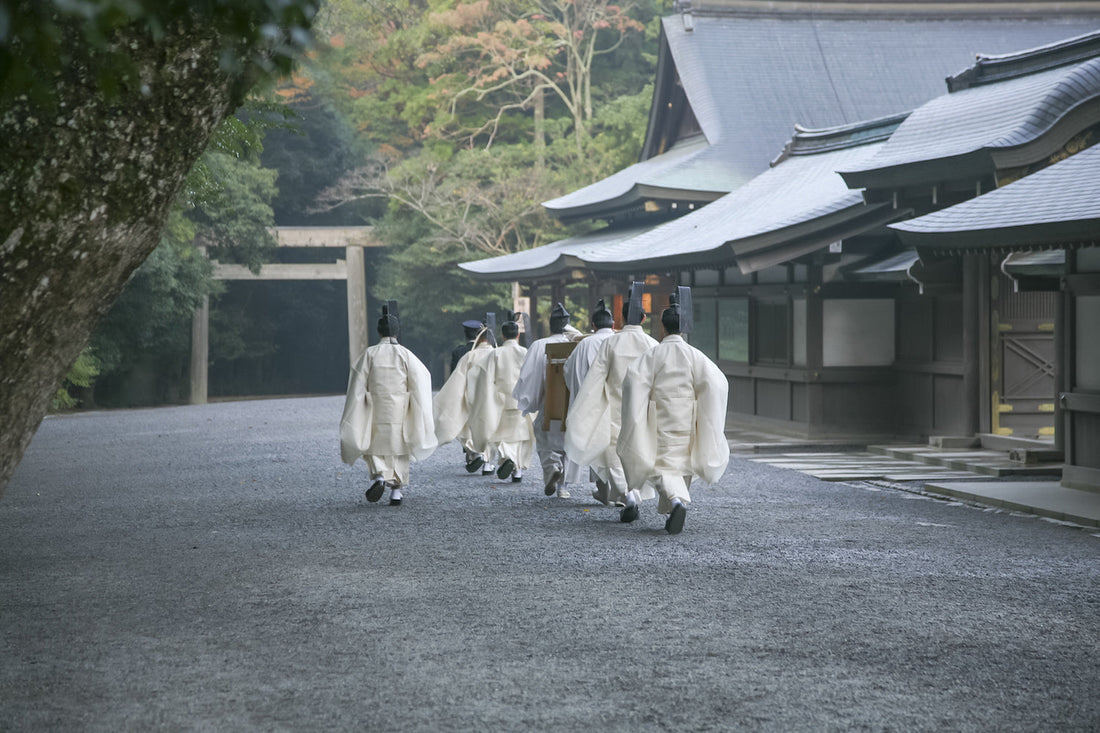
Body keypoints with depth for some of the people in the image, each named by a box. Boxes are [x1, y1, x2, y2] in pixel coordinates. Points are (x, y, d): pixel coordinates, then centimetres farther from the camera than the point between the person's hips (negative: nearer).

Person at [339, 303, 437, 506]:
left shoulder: (370, 354, -5)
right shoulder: (406, 355, -5)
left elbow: (357, 384, -4)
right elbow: (422, 377, -5)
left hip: (375, 411, -1)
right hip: (400, 412, 1)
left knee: (374, 446, 12)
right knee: (398, 447, 11)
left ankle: (379, 476, -15)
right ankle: (397, 491, 8)